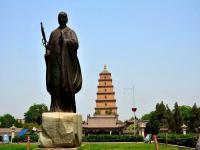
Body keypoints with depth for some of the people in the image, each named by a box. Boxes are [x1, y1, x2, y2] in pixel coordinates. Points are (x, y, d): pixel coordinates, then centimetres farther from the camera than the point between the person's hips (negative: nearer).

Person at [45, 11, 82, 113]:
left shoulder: (71, 32, 11)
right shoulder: (53, 33, 20)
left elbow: (75, 44, -5)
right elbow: (49, 47, 15)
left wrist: (65, 40, -14)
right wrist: (47, 53, -4)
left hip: (67, 62, -2)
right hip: (55, 61, 3)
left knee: (67, 85, -7)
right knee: (56, 84, -7)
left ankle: (68, 109, -4)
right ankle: (56, 108, -7)